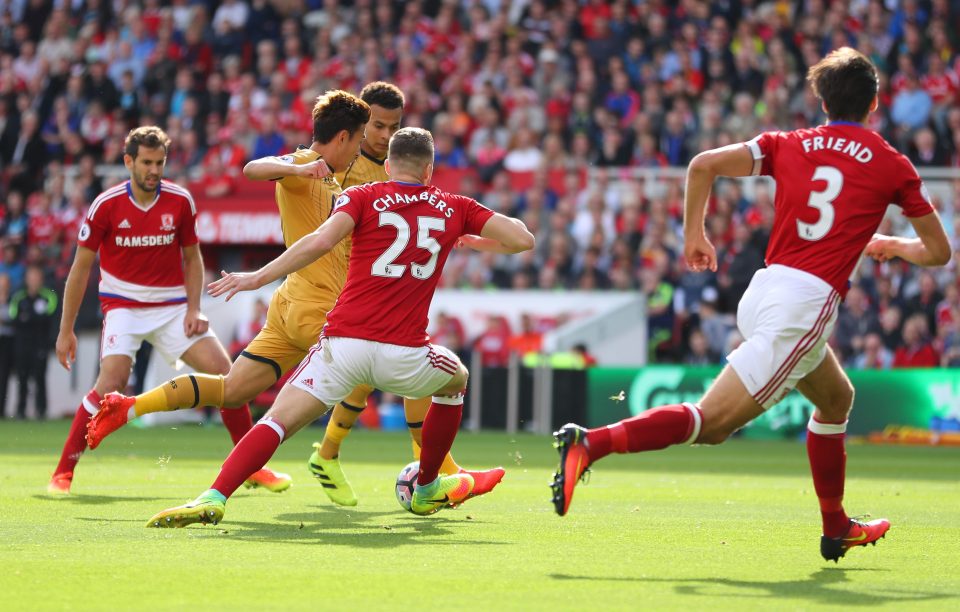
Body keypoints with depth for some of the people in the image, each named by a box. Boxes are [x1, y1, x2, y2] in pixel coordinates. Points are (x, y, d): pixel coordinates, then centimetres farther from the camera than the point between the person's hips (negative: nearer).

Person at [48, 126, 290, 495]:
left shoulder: (180, 201, -4)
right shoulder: (106, 206, -10)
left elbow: (192, 257, 10)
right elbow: (80, 269, -3)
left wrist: (194, 308, -4)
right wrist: (66, 330, -2)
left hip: (173, 307, 3)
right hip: (123, 306, -3)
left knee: (224, 371, -9)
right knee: (112, 381, -26)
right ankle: (63, 471, -15)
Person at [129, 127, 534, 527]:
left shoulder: (361, 198, 6)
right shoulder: (455, 208, 13)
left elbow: (321, 241, -11)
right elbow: (522, 240, 11)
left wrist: (259, 278, -7)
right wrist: (475, 241, 31)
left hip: (343, 342, -1)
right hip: (404, 352, 1)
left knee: (279, 420, -5)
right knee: (455, 380, 34)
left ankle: (215, 497, -28)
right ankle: (426, 490, 42)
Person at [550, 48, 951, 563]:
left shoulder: (790, 145, 14)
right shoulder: (892, 165, 6)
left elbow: (705, 164, 3)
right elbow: (937, 251, 15)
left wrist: (694, 235, 16)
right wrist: (892, 246, 36)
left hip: (762, 292, 6)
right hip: (806, 303, -6)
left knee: (836, 399, 29)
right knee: (710, 423, -12)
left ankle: (836, 529, 36)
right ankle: (591, 444, -29)